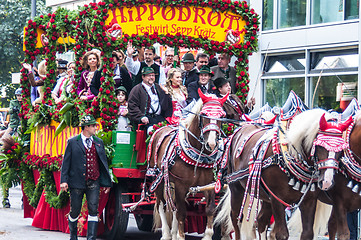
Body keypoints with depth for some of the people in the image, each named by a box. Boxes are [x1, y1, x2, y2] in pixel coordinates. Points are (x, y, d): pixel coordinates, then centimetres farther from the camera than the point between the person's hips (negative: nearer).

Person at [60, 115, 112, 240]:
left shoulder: (99, 142, 11)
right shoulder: (72, 142, 2)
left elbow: (104, 162, 15)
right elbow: (66, 162, 1)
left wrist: (107, 182, 12)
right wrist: (64, 180, -7)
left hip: (93, 183, 2)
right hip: (77, 183, -2)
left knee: (93, 210, -8)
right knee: (75, 211, 6)